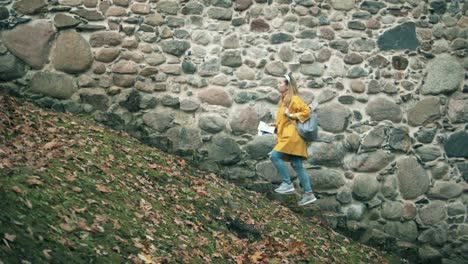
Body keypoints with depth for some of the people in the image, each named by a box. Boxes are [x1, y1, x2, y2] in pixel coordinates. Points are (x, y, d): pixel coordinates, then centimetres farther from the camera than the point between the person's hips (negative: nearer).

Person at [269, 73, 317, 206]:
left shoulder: (294, 99, -8)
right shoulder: (284, 100, 18)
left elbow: (306, 111, -17)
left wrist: (291, 116, -16)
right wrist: (276, 125, 14)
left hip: (292, 136, -9)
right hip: (287, 136, 9)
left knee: (275, 155, -17)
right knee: (297, 165, 6)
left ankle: (287, 183, -10)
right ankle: (309, 194, 6)